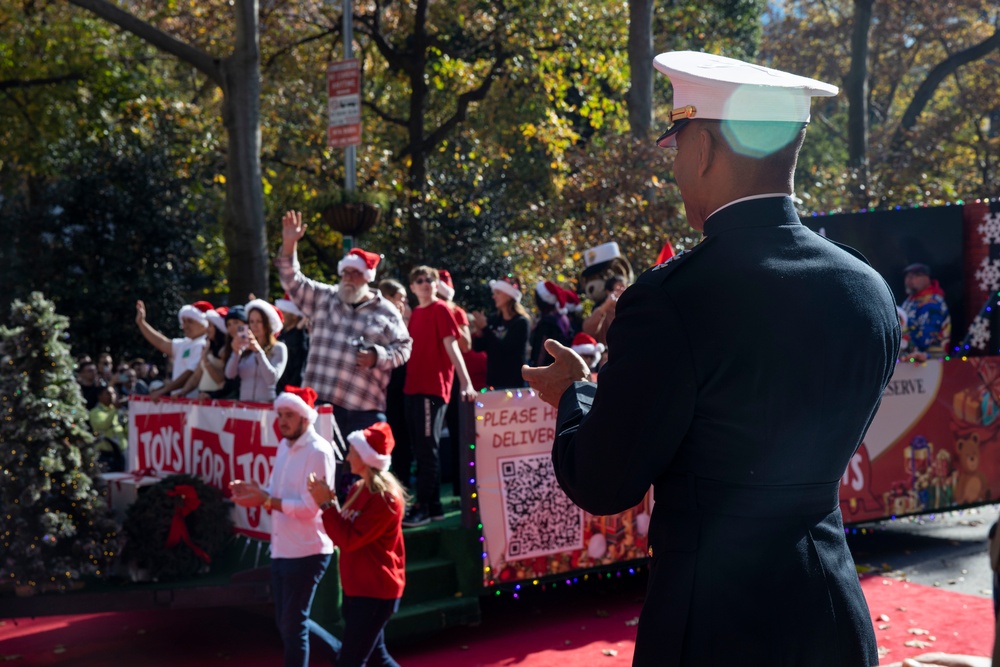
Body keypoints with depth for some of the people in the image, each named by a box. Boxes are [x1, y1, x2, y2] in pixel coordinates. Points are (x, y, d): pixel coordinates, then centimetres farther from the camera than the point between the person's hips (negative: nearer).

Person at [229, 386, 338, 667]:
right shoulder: (284, 446, 10)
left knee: (293, 626, 0)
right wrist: (254, 491, -6)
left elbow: (309, 507, -22)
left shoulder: (318, 451, -16)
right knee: (288, 623, 17)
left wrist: (265, 500, -25)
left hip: (306, 552, -9)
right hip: (281, 549, 9)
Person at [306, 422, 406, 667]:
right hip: (358, 589, 10)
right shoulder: (358, 489, 10)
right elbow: (344, 534, 11)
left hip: (375, 592, -10)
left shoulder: (385, 498, -18)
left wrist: (326, 504, -18)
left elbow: (350, 540, -21)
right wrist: (328, 502, -4)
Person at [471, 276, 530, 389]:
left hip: (513, 382, -5)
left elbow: (505, 348, -17)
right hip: (493, 381, 5)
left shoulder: (521, 322, -5)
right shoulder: (494, 319, 11)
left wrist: (485, 328, -17)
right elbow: (478, 347, 10)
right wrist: (478, 332, -10)